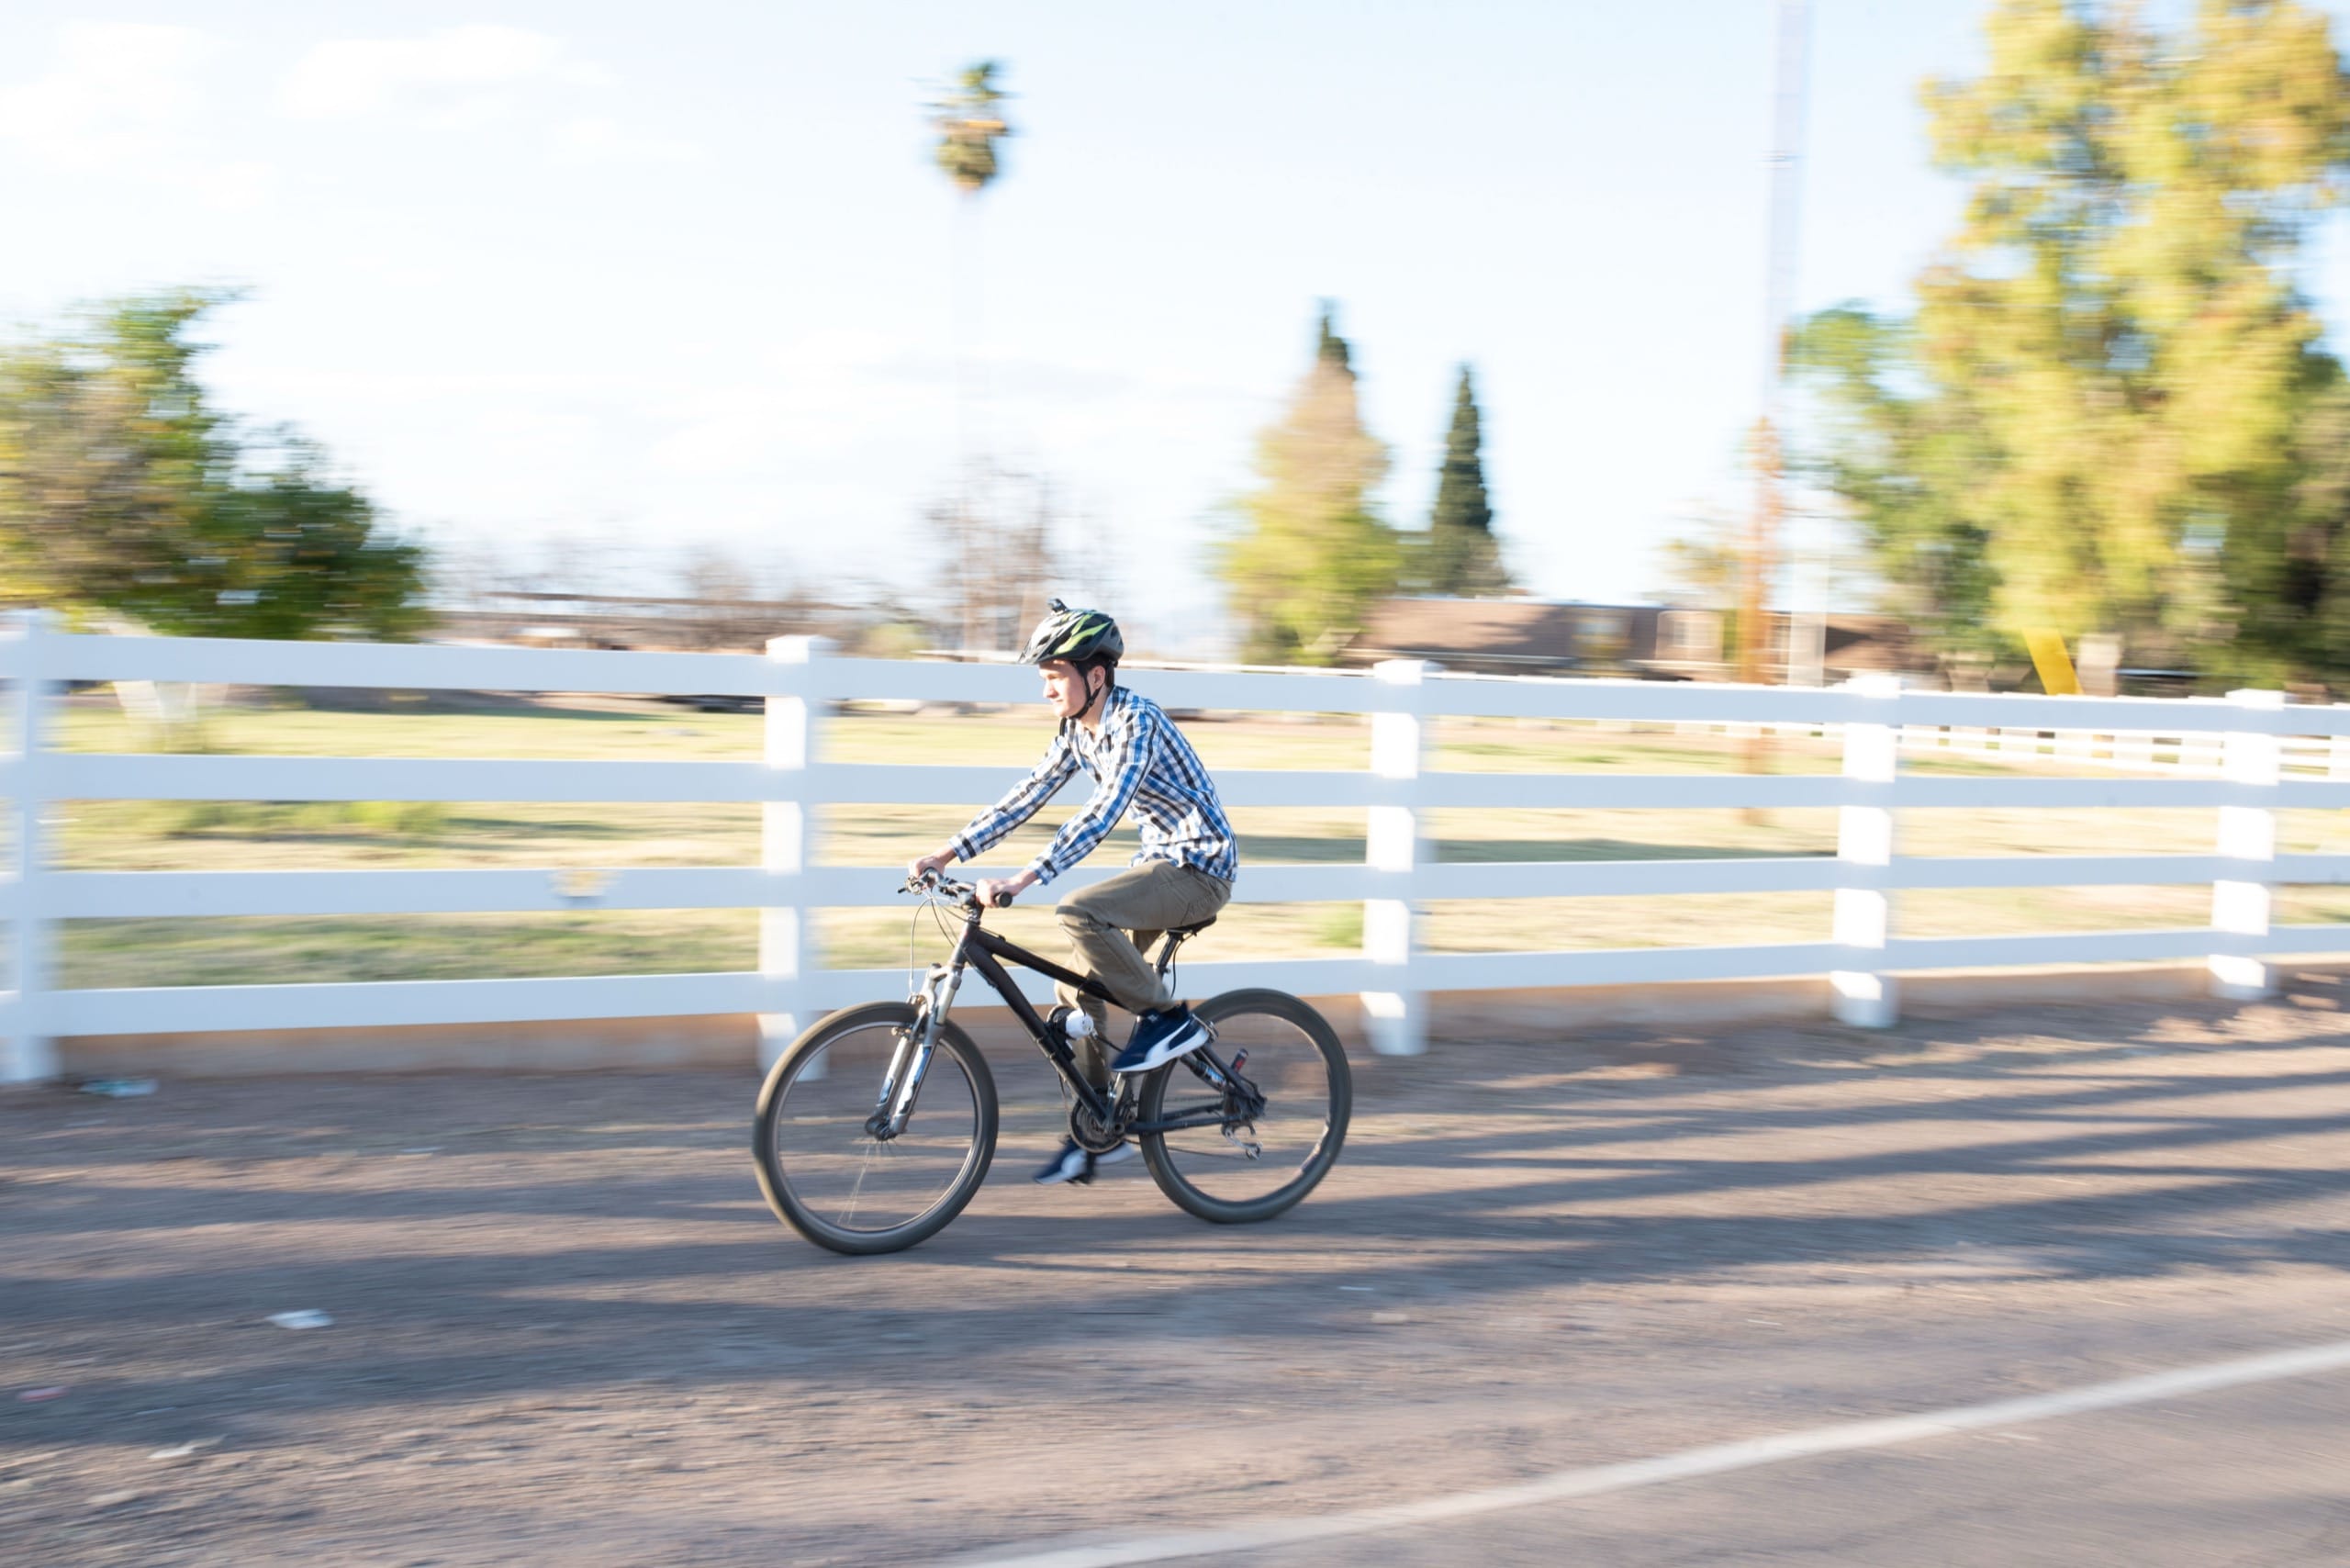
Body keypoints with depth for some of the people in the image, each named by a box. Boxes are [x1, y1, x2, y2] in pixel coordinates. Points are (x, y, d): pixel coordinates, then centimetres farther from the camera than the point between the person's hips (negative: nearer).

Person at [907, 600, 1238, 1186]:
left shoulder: (1136, 720, -22)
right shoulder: (1077, 729, 5)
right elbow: (1028, 795, 8)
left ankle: (1169, 1020, -13)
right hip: (1159, 863, 9)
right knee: (1077, 989, 3)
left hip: (1199, 868, -9)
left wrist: (1021, 881, -39)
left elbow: (1102, 813, -32)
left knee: (1079, 915, -29)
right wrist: (947, 852, 1)